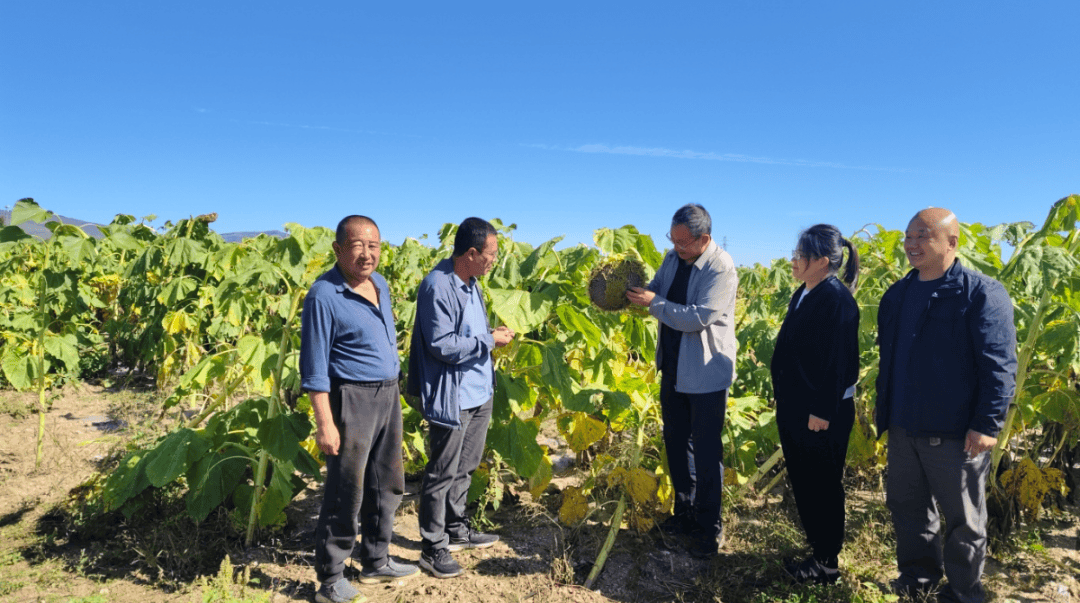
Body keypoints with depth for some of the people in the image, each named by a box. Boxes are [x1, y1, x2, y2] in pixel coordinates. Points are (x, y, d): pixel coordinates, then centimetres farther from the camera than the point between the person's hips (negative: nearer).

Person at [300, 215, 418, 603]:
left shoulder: (380, 284, 8)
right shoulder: (324, 296, -16)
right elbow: (314, 368, -16)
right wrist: (324, 423, -18)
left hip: (388, 396, 8)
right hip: (352, 398, -8)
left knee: (386, 486, 18)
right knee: (346, 493, 1)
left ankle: (376, 562, 35)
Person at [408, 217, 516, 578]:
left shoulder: (470, 283, 9)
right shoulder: (437, 287, -20)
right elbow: (442, 346, -23)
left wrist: (493, 334, 3)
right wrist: (489, 340, -16)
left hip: (479, 392, 9)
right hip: (451, 396, -9)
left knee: (465, 467, 20)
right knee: (443, 473, 2)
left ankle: (456, 529, 36)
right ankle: (433, 548, 15)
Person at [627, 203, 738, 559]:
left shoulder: (721, 268, -20)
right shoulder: (673, 259, 3)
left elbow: (699, 317, -27)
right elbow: (655, 290, 10)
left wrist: (654, 303, -25)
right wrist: (628, 291, -11)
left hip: (706, 373, -7)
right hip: (673, 368, 8)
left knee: (706, 452, 2)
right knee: (675, 442, 17)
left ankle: (709, 529, 16)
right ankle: (685, 513, 34)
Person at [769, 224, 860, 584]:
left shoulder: (836, 301, -20)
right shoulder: (804, 294, 7)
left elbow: (836, 362, -21)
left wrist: (822, 413, -19)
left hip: (822, 414, -9)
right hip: (795, 408, 9)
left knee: (822, 486, 6)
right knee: (801, 481, 18)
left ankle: (827, 564, 22)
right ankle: (818, 549, 34)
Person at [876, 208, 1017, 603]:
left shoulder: (981, 294, -11)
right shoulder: (897, 294, 10)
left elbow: (999, 366, -15)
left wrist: (987, 424, -19)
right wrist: (882, 407, 18)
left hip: (954, 433, -7)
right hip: (902, 428, 7)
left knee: (963, 520, 10)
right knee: (906, 507, 18)